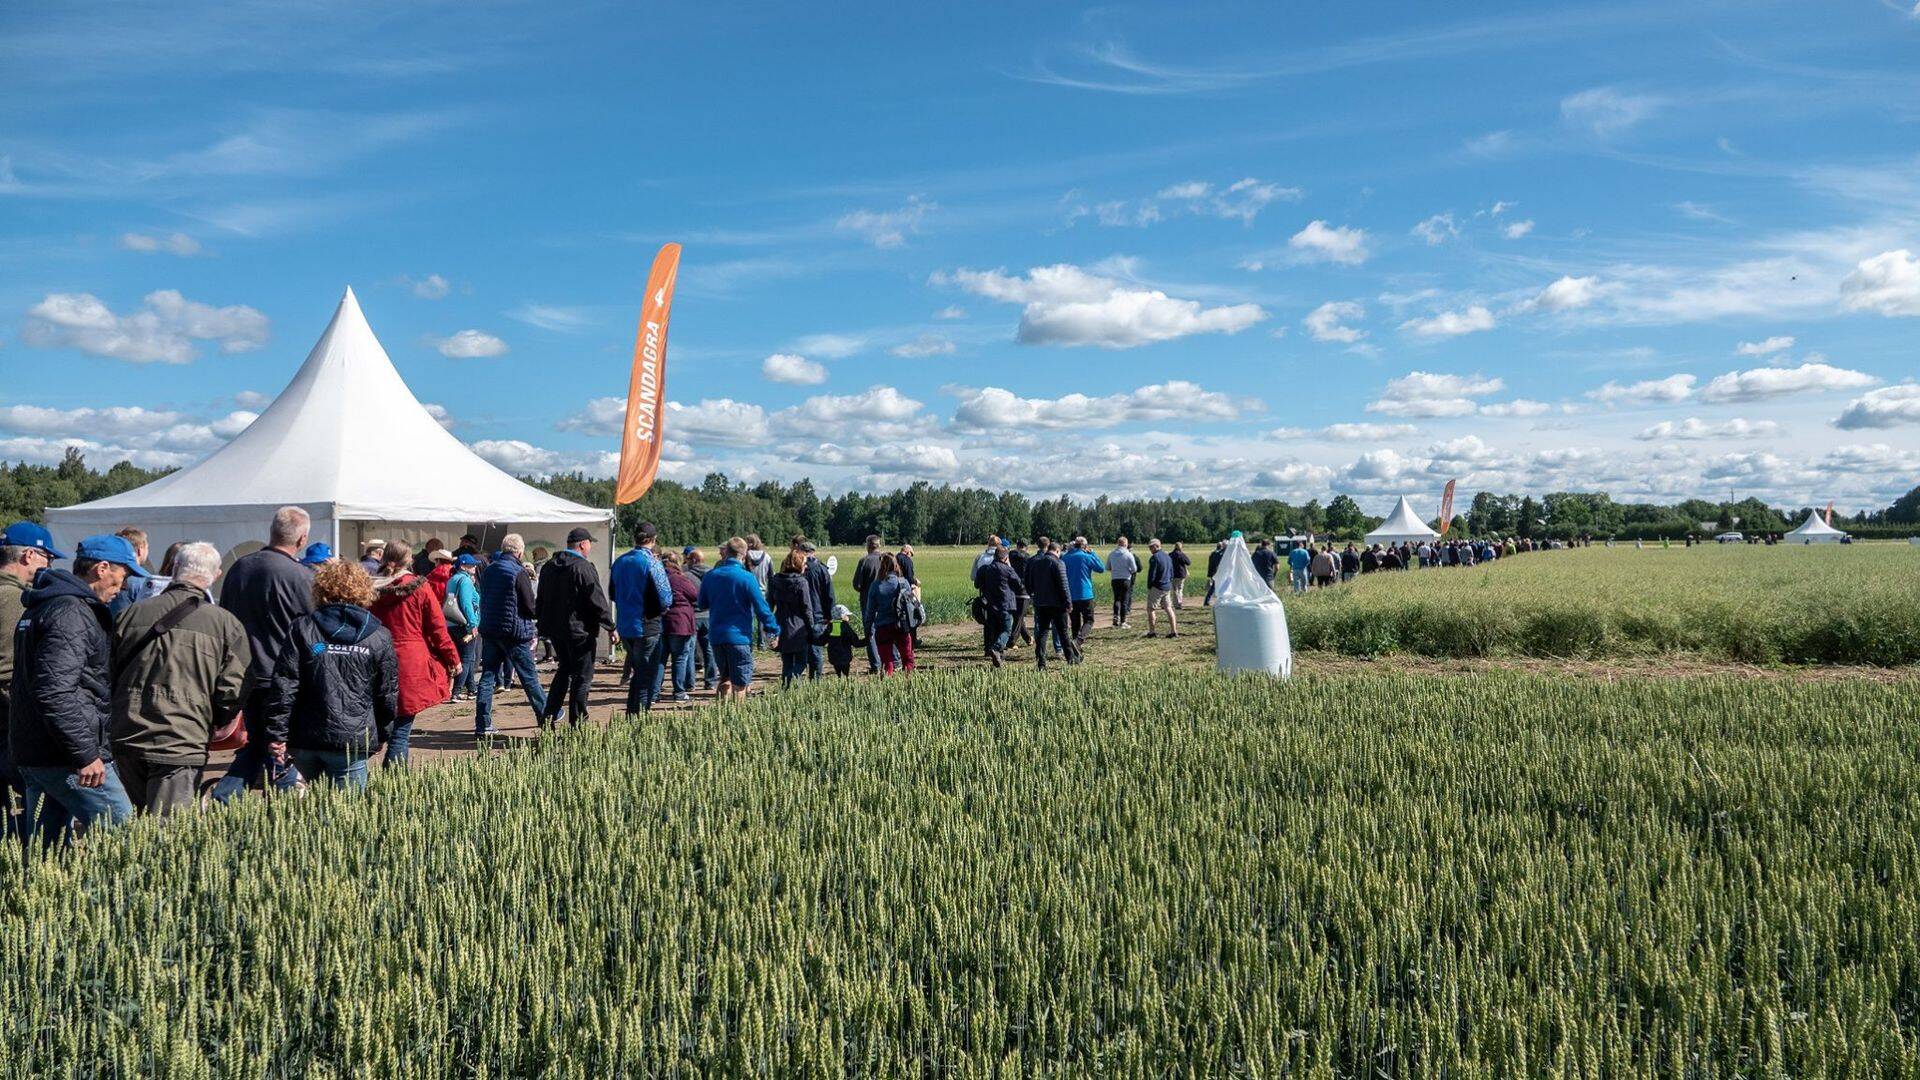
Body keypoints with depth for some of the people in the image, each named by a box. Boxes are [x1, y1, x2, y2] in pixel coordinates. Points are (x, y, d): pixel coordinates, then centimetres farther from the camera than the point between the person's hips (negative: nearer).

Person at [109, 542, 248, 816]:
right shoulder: (226, 624, -5)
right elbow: (233, 692, -6)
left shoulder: (131, 614, 6)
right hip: (181, 744, -4)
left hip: (126, 739, 4)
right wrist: (213, 724, 14)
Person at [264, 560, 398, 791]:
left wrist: (277, 735, -1)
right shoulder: (379, 637, 2)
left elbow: (283, 687, -2)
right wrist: (380, 736, 18)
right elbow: (388, 695, 6)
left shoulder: (301, 629, 4)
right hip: (352, 740, -2)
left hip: (304, 739, 2)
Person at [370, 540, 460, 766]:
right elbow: (438, 628, -2)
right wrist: (453, 659, 7)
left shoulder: (372, 589, 4)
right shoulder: (420, 587, -3)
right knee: (402, 729, -2)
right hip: (413, 664, -3)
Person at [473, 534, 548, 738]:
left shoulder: (487, 570, 8)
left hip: (489, 630, 6)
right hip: (515, 632, -5)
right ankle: (546, 716, 19)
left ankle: (482, 725, 2)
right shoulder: (519, 573, -13)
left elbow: (485, 600, 15)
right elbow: (530, 607, -13)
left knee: (487, 676, 6)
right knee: (529, 677, 6)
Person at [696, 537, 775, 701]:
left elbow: (702, 605, 15)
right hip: (739, 636, -5)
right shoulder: (746, 577, -12)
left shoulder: (710, 576, 3)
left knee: (725, 678, 19)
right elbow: (761, 607, -12)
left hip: (716, 636, 5)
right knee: (740, 684, 2)